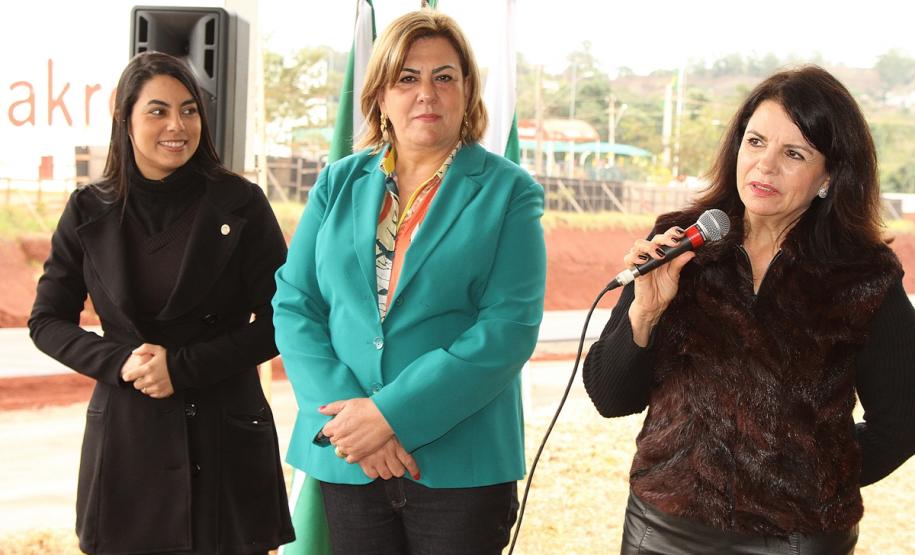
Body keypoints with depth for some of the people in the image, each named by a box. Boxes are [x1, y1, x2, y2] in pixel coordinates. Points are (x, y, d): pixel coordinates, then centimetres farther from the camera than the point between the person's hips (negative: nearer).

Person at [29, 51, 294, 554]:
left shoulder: (240, 204, -3)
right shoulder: (89, 211, 4)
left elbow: (278, 321, -3)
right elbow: (47, 321, 8)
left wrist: (182, 367, -12)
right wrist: (119, 362, -10)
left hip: (222, 436, -1)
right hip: (125, 436, 2)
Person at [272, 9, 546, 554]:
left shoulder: (509, 192, -2)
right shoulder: (340, 183, 7)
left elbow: (509, 328, -12)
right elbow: (294, 305, 1)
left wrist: (392, 413, -18)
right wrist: (343, 411, -14)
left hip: (462, 464, -2)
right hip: (347, 460, 3)